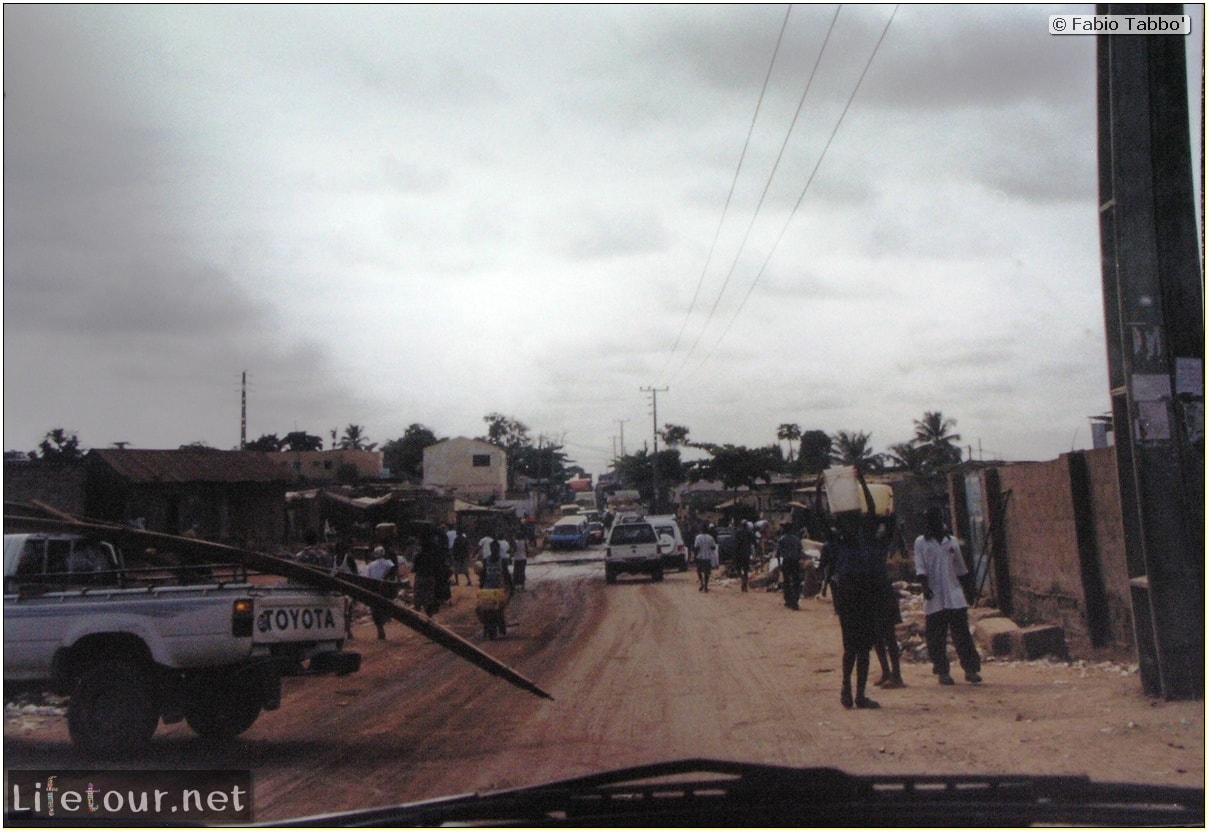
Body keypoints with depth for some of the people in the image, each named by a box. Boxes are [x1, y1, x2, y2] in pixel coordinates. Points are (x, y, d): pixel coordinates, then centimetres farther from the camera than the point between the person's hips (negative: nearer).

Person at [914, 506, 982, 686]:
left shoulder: (951, 541, 13)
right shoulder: (921, 542, 5)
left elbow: (960, 567, 18)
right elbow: (920, 567, -4)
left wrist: (965, 590, 16)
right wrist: (925, 586, -18)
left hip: (954, 597, 2)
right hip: (934, 598, -2)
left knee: (962, 633, -1)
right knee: (936, 637, 0)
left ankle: (971, 669, 2)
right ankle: (942, 671, 8)